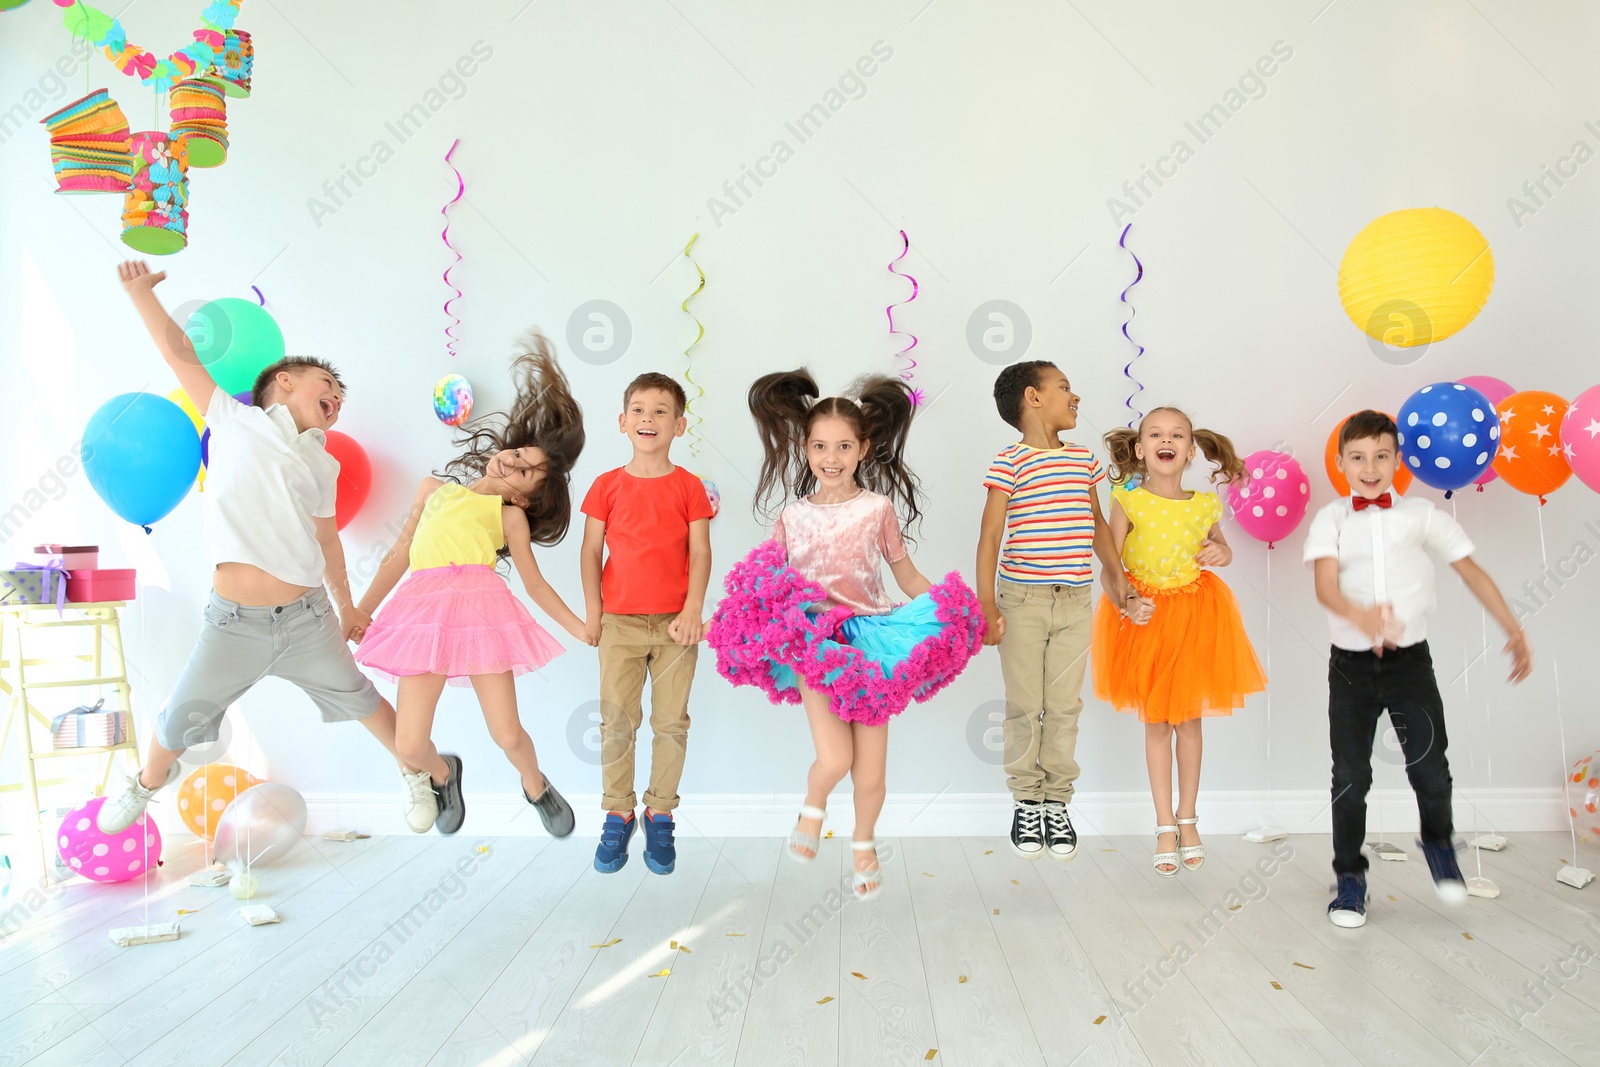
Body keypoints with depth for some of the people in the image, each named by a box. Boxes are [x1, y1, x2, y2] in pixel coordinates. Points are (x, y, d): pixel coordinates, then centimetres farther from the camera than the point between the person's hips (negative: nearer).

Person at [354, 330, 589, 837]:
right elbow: (399, 556, 24)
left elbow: (535, 584, 12)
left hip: (482, 607, -2)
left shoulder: (510, 515, 13)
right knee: (411, 744, -2)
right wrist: (360, 611, 23)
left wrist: (580, 628, 4)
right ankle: (444, 773, 35)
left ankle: (536, 787, 31)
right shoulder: (434, 489, 22)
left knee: (507, 735, -4)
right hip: (423, 608, 2)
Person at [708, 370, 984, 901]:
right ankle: (813, 808, 20)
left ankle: (864, 843, 33)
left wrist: (954, 616, -5)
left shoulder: (878, 508, 2)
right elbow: (767, 582, 11)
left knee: (870, 773, 2)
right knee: (834, 758, -16)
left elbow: (908, 577, 7)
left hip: (869, 638, 0)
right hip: (814, 640, 0)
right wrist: (711, 621, 2)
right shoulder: (793, 515, 5)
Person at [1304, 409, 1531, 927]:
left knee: (1429, 767, -6)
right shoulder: (1331, 519, 0)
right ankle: (1349, 876, 21)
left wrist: (1514, 630, 1)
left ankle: (1438, 842, 27)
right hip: (1351, 663, 0)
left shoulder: (1421, 515, 3)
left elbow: (1471, 570, 6)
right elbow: (1325, 586, -15)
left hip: (1410, 659, 0)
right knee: (1350, 775, 4)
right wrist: (1361, 616, -35)